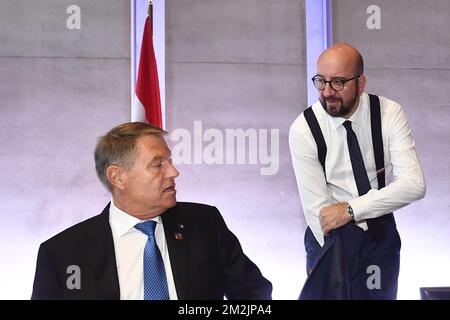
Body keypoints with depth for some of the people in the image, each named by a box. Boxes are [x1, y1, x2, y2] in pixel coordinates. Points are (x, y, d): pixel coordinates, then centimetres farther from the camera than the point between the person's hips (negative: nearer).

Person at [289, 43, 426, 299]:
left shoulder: (390, 114, -13)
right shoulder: (303, 129, -17)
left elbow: (414, 184, -22)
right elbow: (316, 206, -18)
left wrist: (351, 209, -28)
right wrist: (337, 257, -23)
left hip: (382, 230, 2)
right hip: (333, 237, -2)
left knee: (382, 294, 16)